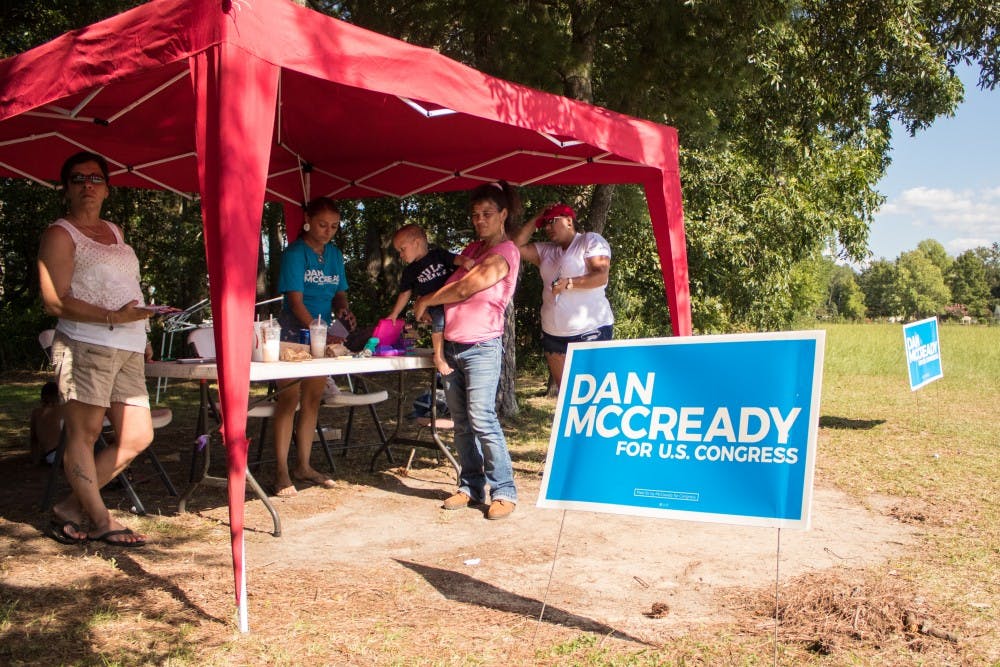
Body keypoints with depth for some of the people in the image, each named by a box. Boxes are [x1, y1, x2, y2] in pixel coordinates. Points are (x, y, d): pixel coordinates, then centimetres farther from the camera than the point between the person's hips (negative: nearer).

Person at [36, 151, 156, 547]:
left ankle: (70, 508, 14)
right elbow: (54, 301, -11)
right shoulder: (60, 235, -1)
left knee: (137, 437, 3)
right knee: (83, 433, -1)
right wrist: (113, 318, -19)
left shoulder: (114, 231, 23)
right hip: (85, 346, -8)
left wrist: (141, 335, 20)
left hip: (128, 352, 8)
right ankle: (100, 521, 8)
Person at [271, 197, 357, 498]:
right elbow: (296, 301, -18)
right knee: (288, 399, -6)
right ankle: (282, 471, -2)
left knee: (313, 400, 10)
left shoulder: (335, 254, 10)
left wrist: (343, 309, -7)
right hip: (293, 332, -7)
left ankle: (303, 466, 20)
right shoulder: (295, 253, -11)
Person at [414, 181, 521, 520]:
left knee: (482, 419, -13)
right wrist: (429, 308, 6)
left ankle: (504, 492, -7)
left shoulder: (504, 253, -8)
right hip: (451, 346, 8)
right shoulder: (473, 249, 18)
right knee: (461, 422, 8)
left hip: (481, 348, -8)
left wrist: (425, 301, 0)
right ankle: (470, 486, 15)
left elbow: (463, 290, -13)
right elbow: (454, 284, 24)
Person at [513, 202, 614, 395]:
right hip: (553, 334, 7)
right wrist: (536, 219, 10)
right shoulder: (546, 250, 18)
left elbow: (601, 276, -12)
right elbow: (516, 246, 12)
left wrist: (569, 283, -25)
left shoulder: (591, 240, -1)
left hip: (590, 331, -7)